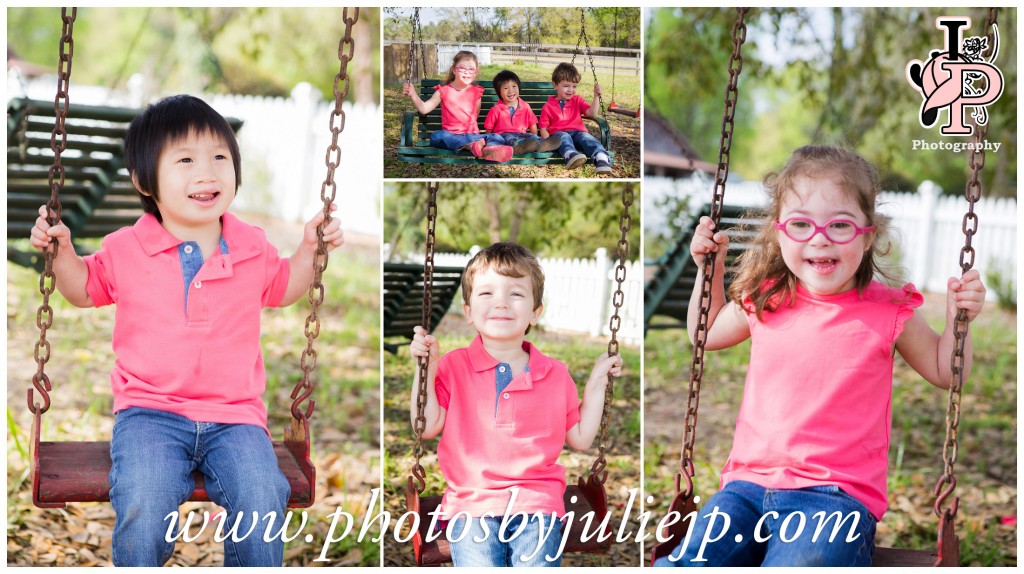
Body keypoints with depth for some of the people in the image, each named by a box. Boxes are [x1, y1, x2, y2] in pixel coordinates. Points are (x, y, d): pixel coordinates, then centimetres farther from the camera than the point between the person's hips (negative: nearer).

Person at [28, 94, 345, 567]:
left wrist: (309, 249, 11)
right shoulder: (126, 250, 2)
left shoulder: (252, 248, 6)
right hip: (150, 412, -1)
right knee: (143, 511, -27)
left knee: (262, 506, -23)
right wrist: (62, 252, 2)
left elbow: (283, 289, 26)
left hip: (234, 415, 1)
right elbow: (85, 289, 19)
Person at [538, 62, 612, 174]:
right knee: (564, 137, -38)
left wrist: (596, 97, -10)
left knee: (586, 137, -33)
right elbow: (543, 129, 8)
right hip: (558, 134, -2)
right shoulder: (548, 107, 11)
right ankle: (571, 156, -72)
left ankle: (601, 159, -62)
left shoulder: (577, 100, 20)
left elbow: (591, 112, 5)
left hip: (578, 132, 2)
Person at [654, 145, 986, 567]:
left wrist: (958, 320, -2)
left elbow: (944, 372, 16)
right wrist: (710, 268, 18)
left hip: (836, 495, -3)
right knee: (679, 564, -20)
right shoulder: (764, 302, 9)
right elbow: (706, 333, 30)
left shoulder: (888, 312, 1)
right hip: (749, 484, 3)